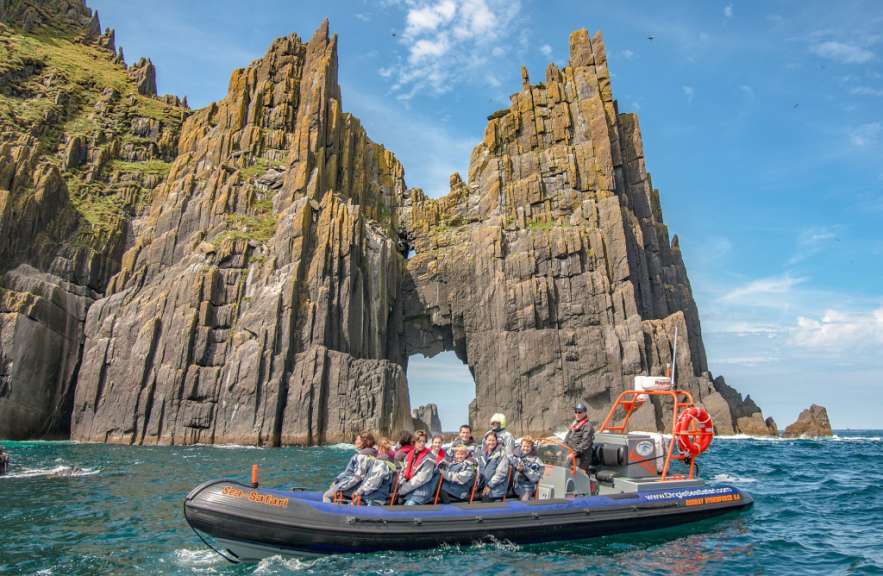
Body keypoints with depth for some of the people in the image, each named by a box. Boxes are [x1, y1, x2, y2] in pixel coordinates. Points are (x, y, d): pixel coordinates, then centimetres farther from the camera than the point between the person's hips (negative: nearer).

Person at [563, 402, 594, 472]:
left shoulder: (587, 426, -10)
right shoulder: (573, 424, 17)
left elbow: (585, 443, -20)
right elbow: (567, 439, 21)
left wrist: (575, 453, -25)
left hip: (581, 457, -9)